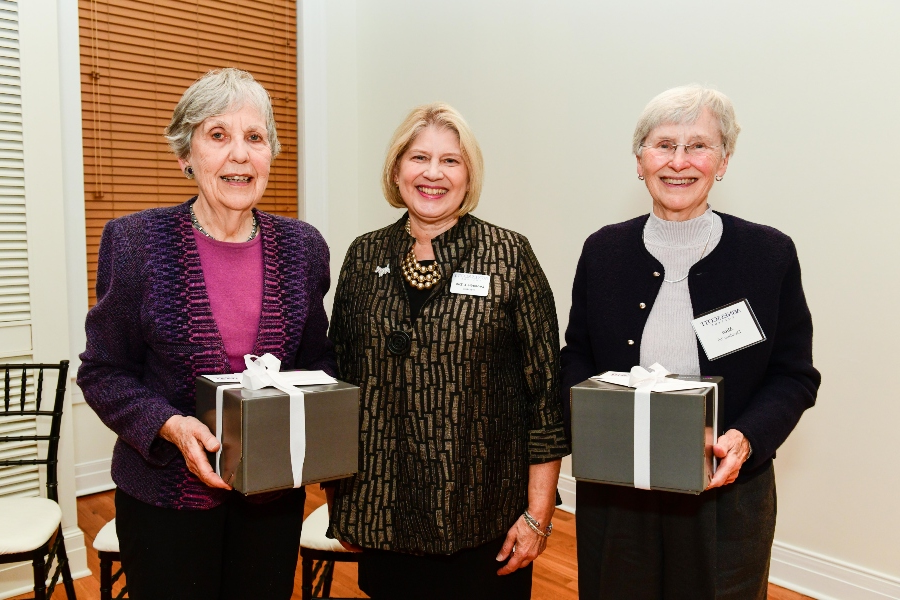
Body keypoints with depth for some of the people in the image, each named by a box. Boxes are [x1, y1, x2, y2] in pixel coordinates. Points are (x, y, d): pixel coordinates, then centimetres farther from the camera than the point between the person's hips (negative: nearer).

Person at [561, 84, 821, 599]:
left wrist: (747, 438, -18)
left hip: (726, 495, -1)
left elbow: (795, 375, -1)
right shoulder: (603, 251, 0)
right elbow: (576, 358, 7)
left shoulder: (771, 253, -5)